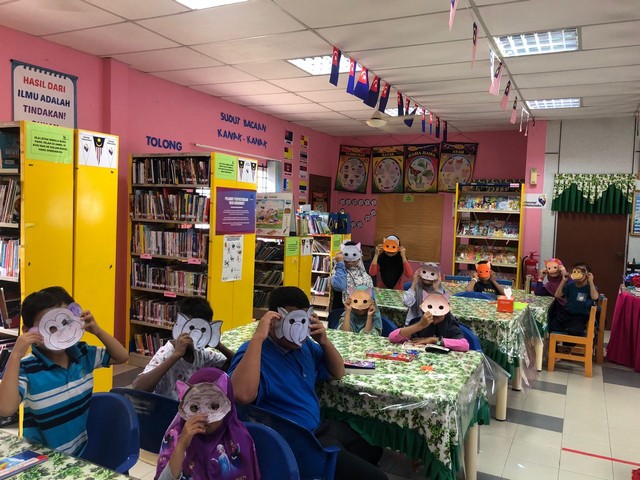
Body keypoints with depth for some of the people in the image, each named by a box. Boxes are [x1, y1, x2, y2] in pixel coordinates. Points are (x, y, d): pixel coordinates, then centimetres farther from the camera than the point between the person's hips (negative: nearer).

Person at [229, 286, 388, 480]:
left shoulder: (305, 345, 6)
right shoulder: (255, 352, -20)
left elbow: (337, 373, 15)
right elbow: (242, 395, -40)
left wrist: (324, 341, -3)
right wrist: (258, 338, -38)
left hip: (320, 429, 9)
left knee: (373, 448, 24)